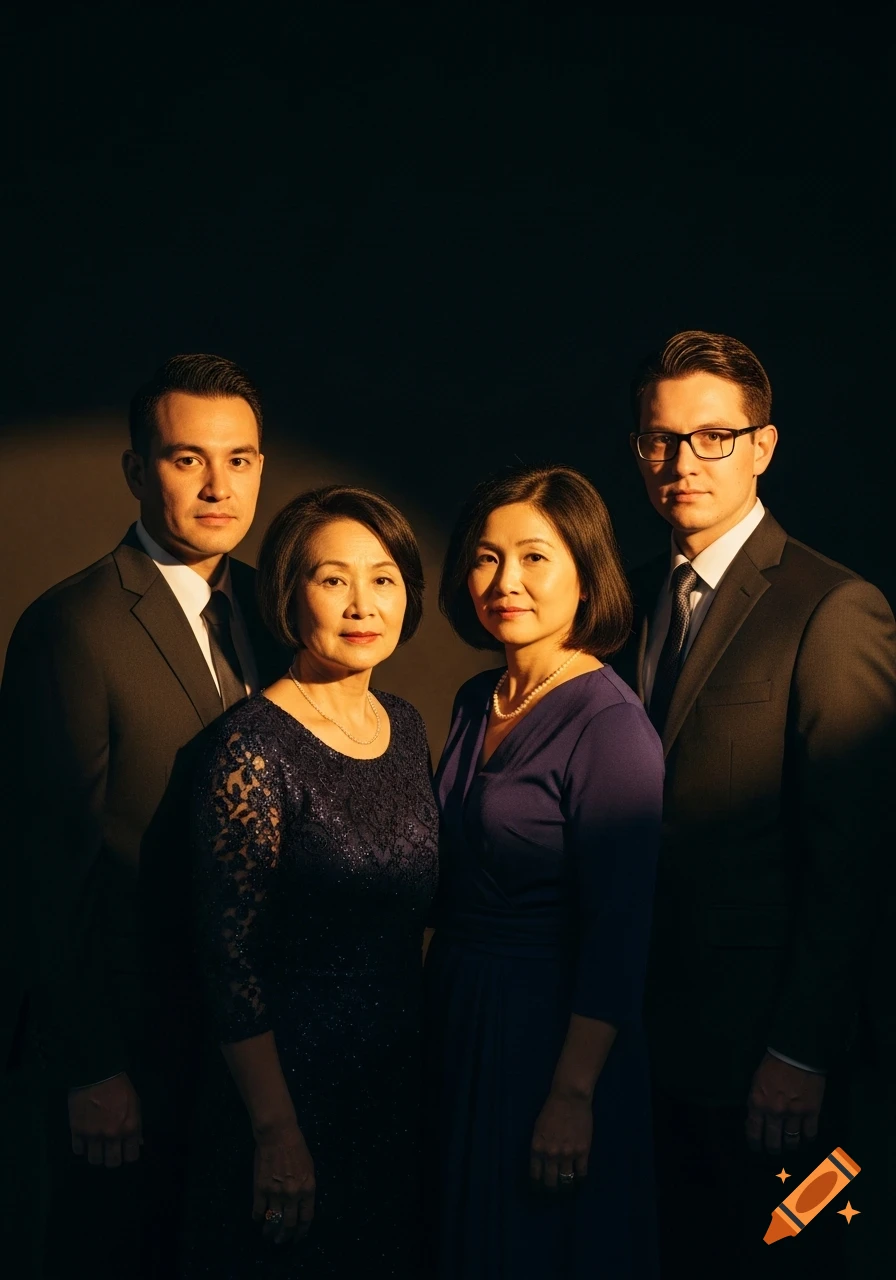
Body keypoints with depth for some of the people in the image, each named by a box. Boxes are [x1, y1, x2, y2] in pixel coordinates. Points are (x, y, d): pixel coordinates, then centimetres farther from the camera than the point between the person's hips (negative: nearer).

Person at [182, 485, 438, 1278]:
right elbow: (232, 959, -18)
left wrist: (429, 1052, 10)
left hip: (401, 1079, 7)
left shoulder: (405, 726, 2)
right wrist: (277, 1133, -15)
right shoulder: (255, 749, -19)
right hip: (293, 1085, -7)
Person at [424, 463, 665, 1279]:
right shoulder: (476, 703, 4)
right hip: (459, 1014, 7)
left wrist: (573, 1096, -19)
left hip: (549, 1027, -7)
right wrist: (437, 992, 9)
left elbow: (619, 929, -20)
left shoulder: (609, 724, -19)